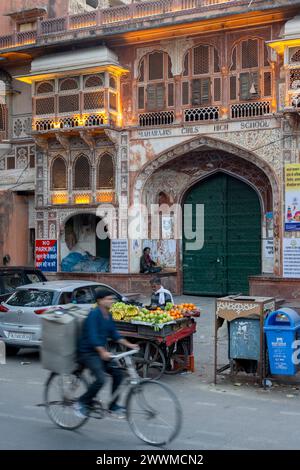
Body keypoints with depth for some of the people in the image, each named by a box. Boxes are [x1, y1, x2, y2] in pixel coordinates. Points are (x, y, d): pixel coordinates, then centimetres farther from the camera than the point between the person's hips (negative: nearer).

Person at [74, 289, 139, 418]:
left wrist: (129, 345, 6)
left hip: (100, 352, 9)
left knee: (118, 374, 0)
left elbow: (114, 334, 14)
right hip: (87, 353, -9)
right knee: (101, 379, -23)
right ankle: (81, 403, -5)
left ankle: (113, 405, 14)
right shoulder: (94, 314, -18)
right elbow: (92, 336, -28)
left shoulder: (108, 316, 9)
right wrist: (103, 352, -39)